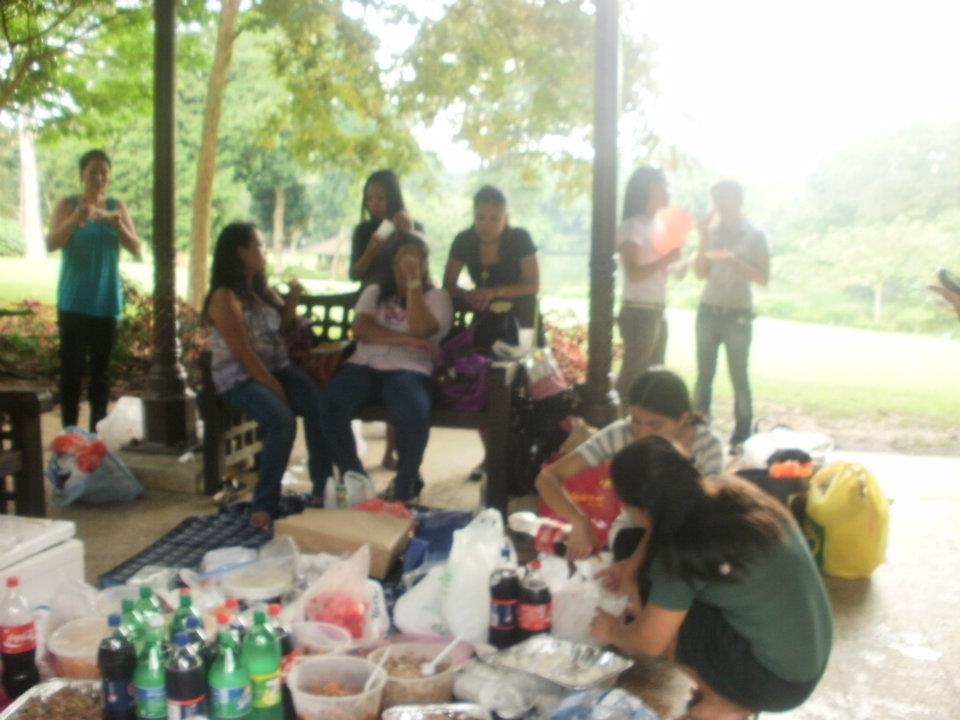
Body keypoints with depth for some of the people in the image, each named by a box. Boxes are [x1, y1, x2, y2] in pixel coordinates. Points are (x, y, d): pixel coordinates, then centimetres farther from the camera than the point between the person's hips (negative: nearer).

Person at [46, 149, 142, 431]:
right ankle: (69, 432, 1)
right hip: (73, 302, -2)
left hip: (106, 302, 2)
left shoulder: (118, 206, 5)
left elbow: (137, 249, -3)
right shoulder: (67, 205, 0)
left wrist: (116, 223, -20)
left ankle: (97, 431, 12)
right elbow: (50, 244, -14)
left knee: (101, 368, 5)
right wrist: (76, 218, -30)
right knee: (72, 367, -5)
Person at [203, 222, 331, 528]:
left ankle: (322, 487, -13)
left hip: (277, 367, 7)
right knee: (282, 419, -33)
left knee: (320, 405, -20)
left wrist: (292, 299, 9)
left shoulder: (262, 288, 14)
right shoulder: (225, 298, -12)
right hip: (239, 377, -7)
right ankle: (264, 504, -23)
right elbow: (243, 353, -18)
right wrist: (274, 387, -18)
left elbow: (281, 325, 28)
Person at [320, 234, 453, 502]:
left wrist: (413, 281, -8)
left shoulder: (436, 297, 12)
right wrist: (408, 340, -11)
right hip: (365, 366, 3)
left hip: (409, 370, -2)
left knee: (415, 413, -37)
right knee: (330, 404, -29)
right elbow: (361, 329, -1)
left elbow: (420, 330, -10)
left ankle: (404, 487, -11)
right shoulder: (374, 291, 19)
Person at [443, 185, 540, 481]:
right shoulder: (465, 241, -8)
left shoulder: (520, 239, -16)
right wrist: (469, 296, -25)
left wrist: (494, 292, -29)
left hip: (517, 319, -3)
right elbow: (449, 284, -3)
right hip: (484, 318, 3)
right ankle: (489, 454, 11)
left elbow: (533, 285, -17)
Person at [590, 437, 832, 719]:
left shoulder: (686, 552, -26)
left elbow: (648, 642, -13)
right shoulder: (730, 491, -5)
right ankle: (735, 695, 16)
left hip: (778, 680, -8)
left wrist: (612, 631, 7)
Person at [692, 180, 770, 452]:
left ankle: (741, 438, 1)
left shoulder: (754, 236, 1)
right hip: (708, 311, 3)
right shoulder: (712, 231, 10)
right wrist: (704, 240, -5)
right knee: (704, 374, 2)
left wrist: (734, 260, -16)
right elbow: (700, 272, 5)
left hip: (738, 314, -3)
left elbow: (763, 278, -4)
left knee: (739, 376, -3)